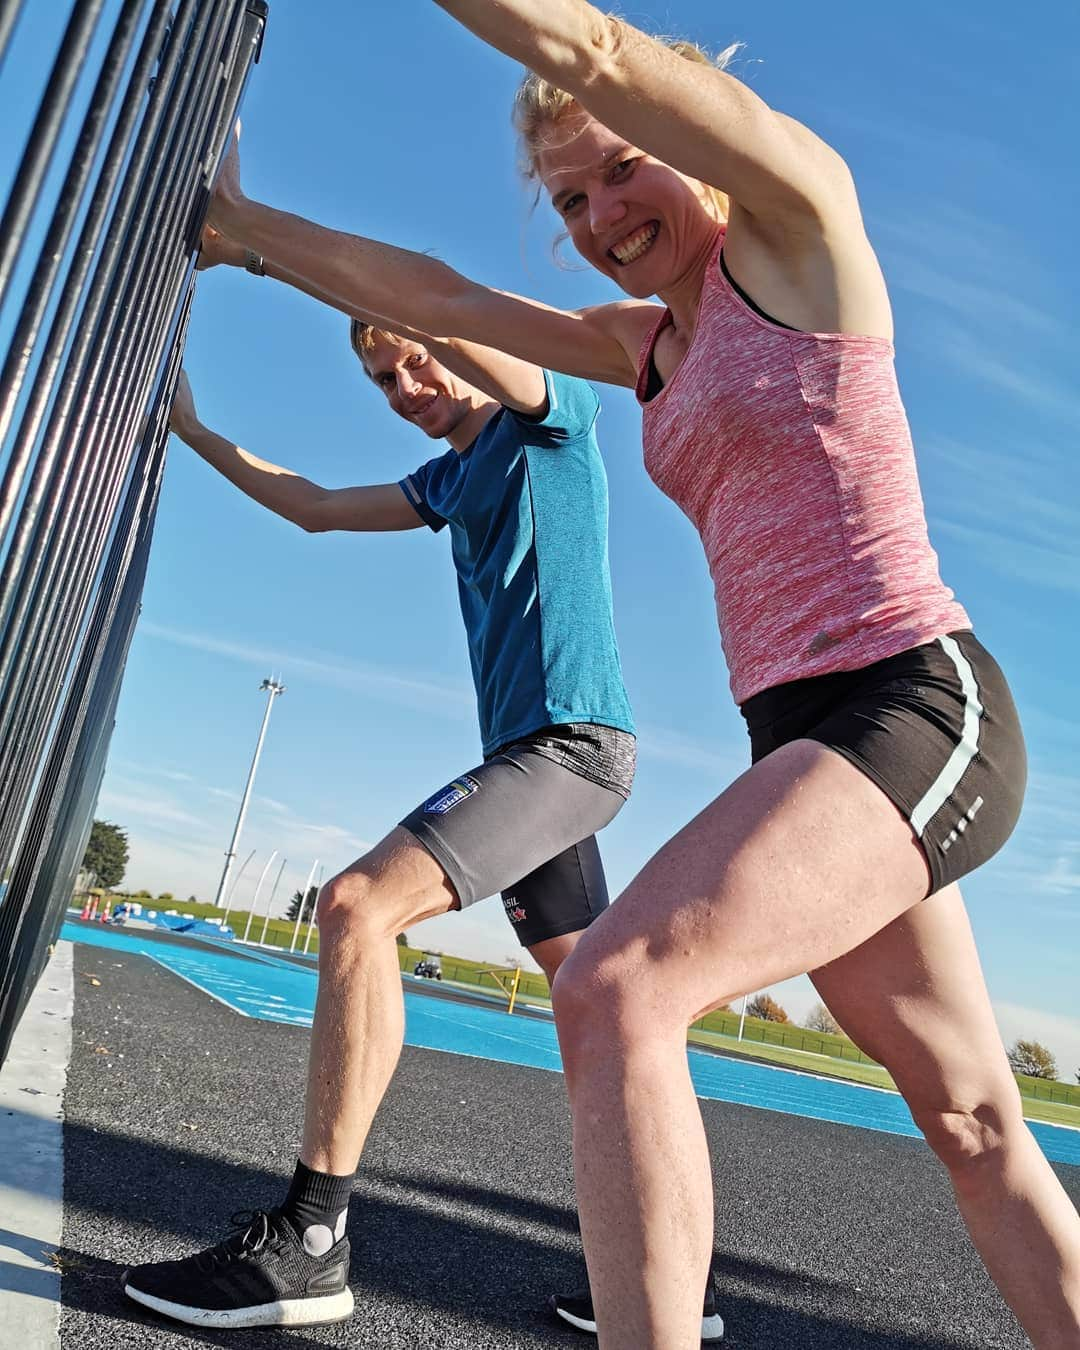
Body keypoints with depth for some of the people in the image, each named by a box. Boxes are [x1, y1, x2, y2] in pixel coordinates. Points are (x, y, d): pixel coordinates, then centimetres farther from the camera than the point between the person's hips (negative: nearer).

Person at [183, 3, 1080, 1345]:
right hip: (804, 740, 9)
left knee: (615, 986, -25)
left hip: (915, 707, -8)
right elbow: (437, 293, 21)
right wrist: (238, 219, 25)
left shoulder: (801, 217, 1)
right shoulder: (647, 341, 19)